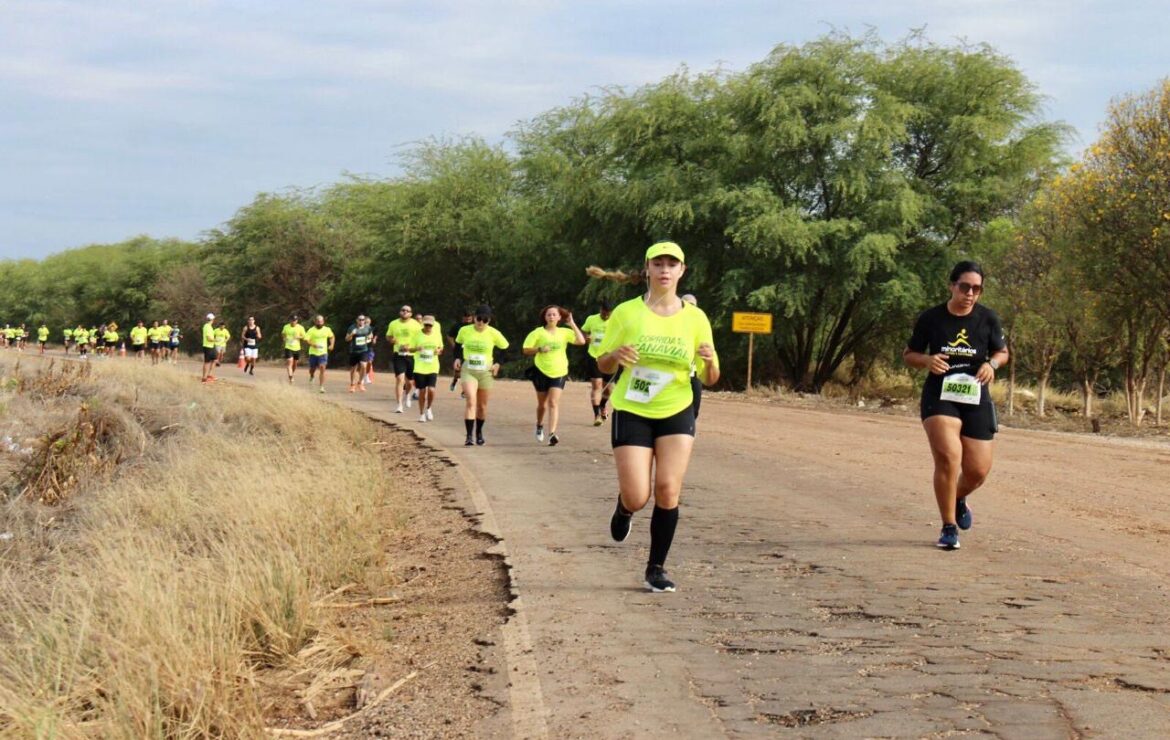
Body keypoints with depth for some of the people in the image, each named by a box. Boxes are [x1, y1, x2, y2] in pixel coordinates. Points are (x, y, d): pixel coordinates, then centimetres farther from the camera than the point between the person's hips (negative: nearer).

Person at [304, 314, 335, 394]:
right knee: (312, 369, 11)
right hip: (313, 353, 0)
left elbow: (332, 337, 21)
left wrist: (331, 345, 5)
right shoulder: (311, 330, -8)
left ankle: (321, 386, -13)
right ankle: (311, 377, 48)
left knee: (322, 369, -15)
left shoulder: (327, 330, 2)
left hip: (323, 353, 1)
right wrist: (312, 344, -32)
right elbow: (306, 340, -16)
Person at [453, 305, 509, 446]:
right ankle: (469, 436, -20)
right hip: (468, 371, -1)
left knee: (482, 405, 11)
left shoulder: (494, 334, -7)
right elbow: (457, 345, 15)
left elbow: (505, 349, 5)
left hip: (486, 372, 1)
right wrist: (457, 358, 1)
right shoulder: (464, 331, -4)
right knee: (471, 401, -19)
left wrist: (498, 364, -5)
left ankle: (479, 432, 35)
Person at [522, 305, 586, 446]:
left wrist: (572, 324, -12)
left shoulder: (565, 332, 3)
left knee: (553, 402, -13)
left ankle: (552, 434, -20)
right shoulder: (538, 333, -2)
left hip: (559, 373, 0)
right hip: (541, 371, 0)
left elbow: (581, 341, -10)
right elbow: (526, 350, -3)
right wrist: (539, 349, -20)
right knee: (542, 403, 12)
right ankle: (539, 425, 40)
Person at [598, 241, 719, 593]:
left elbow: (710, 379, 4)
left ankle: (657, 567, 8)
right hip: (632, 412, -1)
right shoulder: (626, 313, -4)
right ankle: (624, 508, 30)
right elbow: (603, 365, 2)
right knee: (637, 497, -9)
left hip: (676, 413, 1)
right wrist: (617, 355, -21)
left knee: (667, 492, -10)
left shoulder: (695, 318, 0)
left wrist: (709, 361, -20)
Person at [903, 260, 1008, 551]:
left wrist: (992, 363, -10)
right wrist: (927, 360, -15)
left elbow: (1003, 352, 13)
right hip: (939, 395, -2)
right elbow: (909, 355, 7)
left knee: (978, 470, 3)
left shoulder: (987, 319, 1)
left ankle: (958, 499, 40)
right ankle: (949, 528, -8)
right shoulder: (931, 318, -3)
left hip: (976, 398, 2)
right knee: (948, 456, -22)